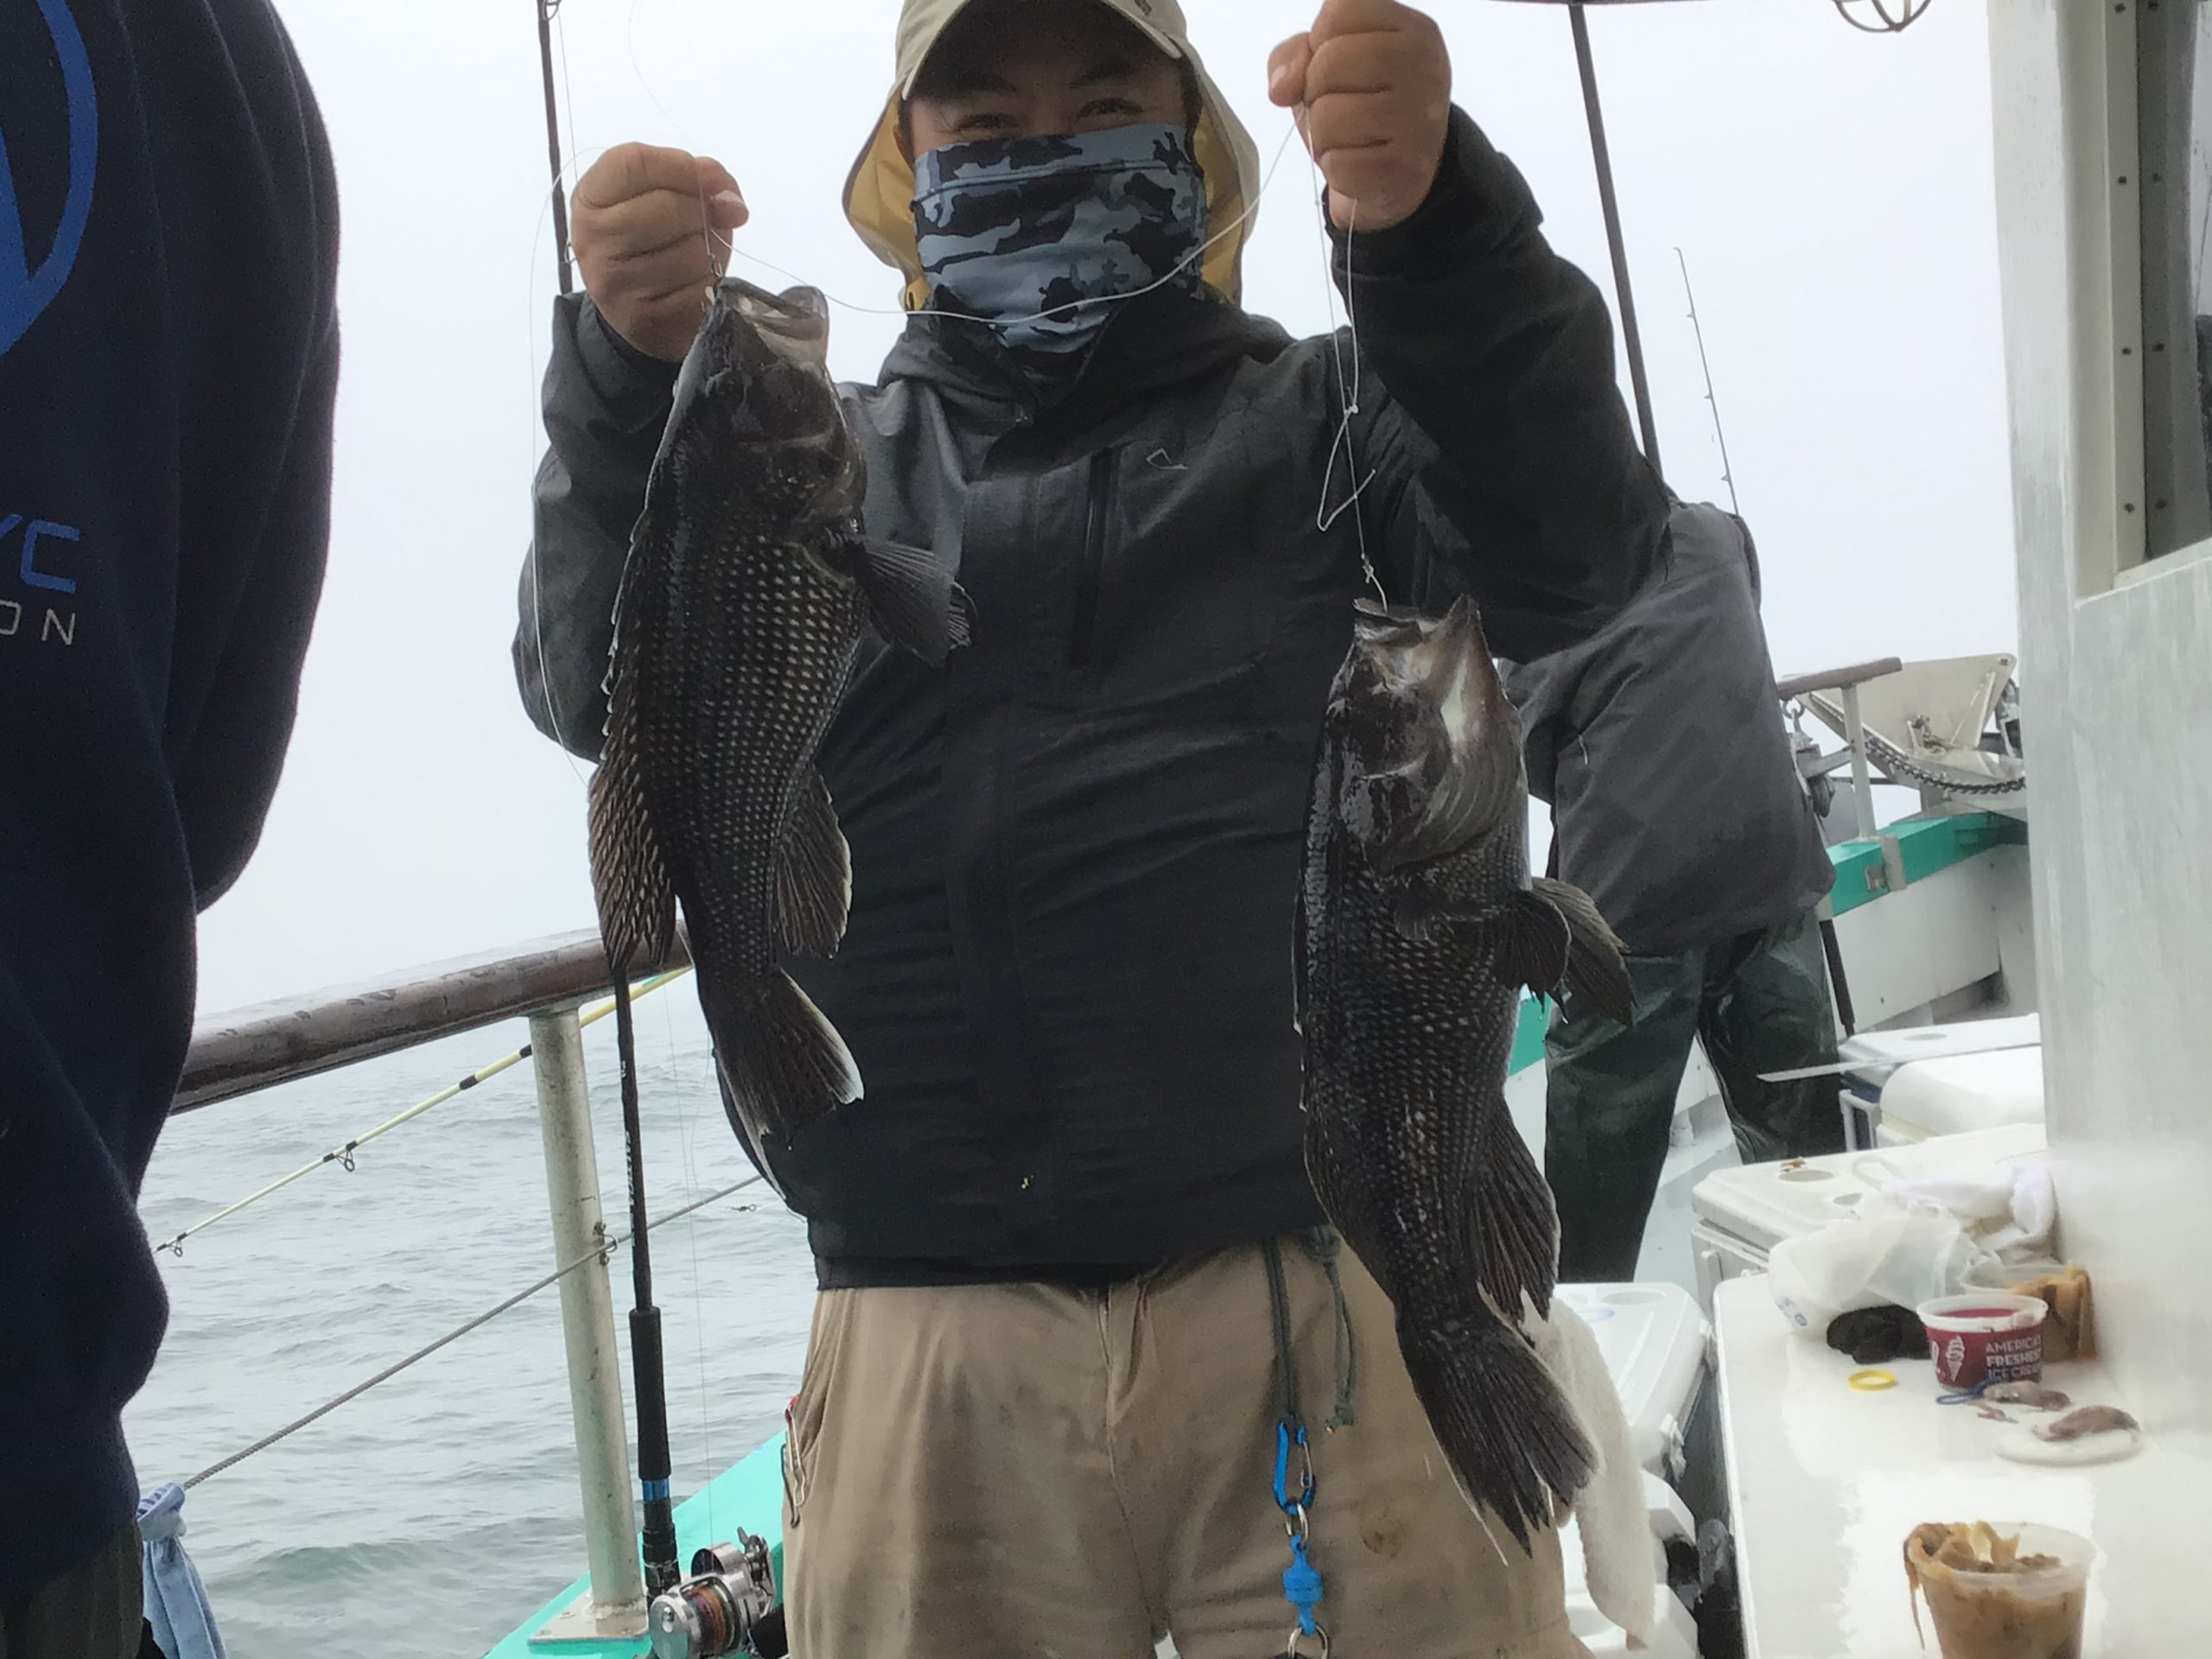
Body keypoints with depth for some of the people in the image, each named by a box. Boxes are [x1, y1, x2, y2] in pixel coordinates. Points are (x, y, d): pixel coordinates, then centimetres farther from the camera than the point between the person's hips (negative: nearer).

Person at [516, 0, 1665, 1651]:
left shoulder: (1325, 419, 13)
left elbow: (1570, 550, -7)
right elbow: (611, 687, -2)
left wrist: (1431, 212, -25)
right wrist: (633, 370, -21)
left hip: (1332, 1295, -1)